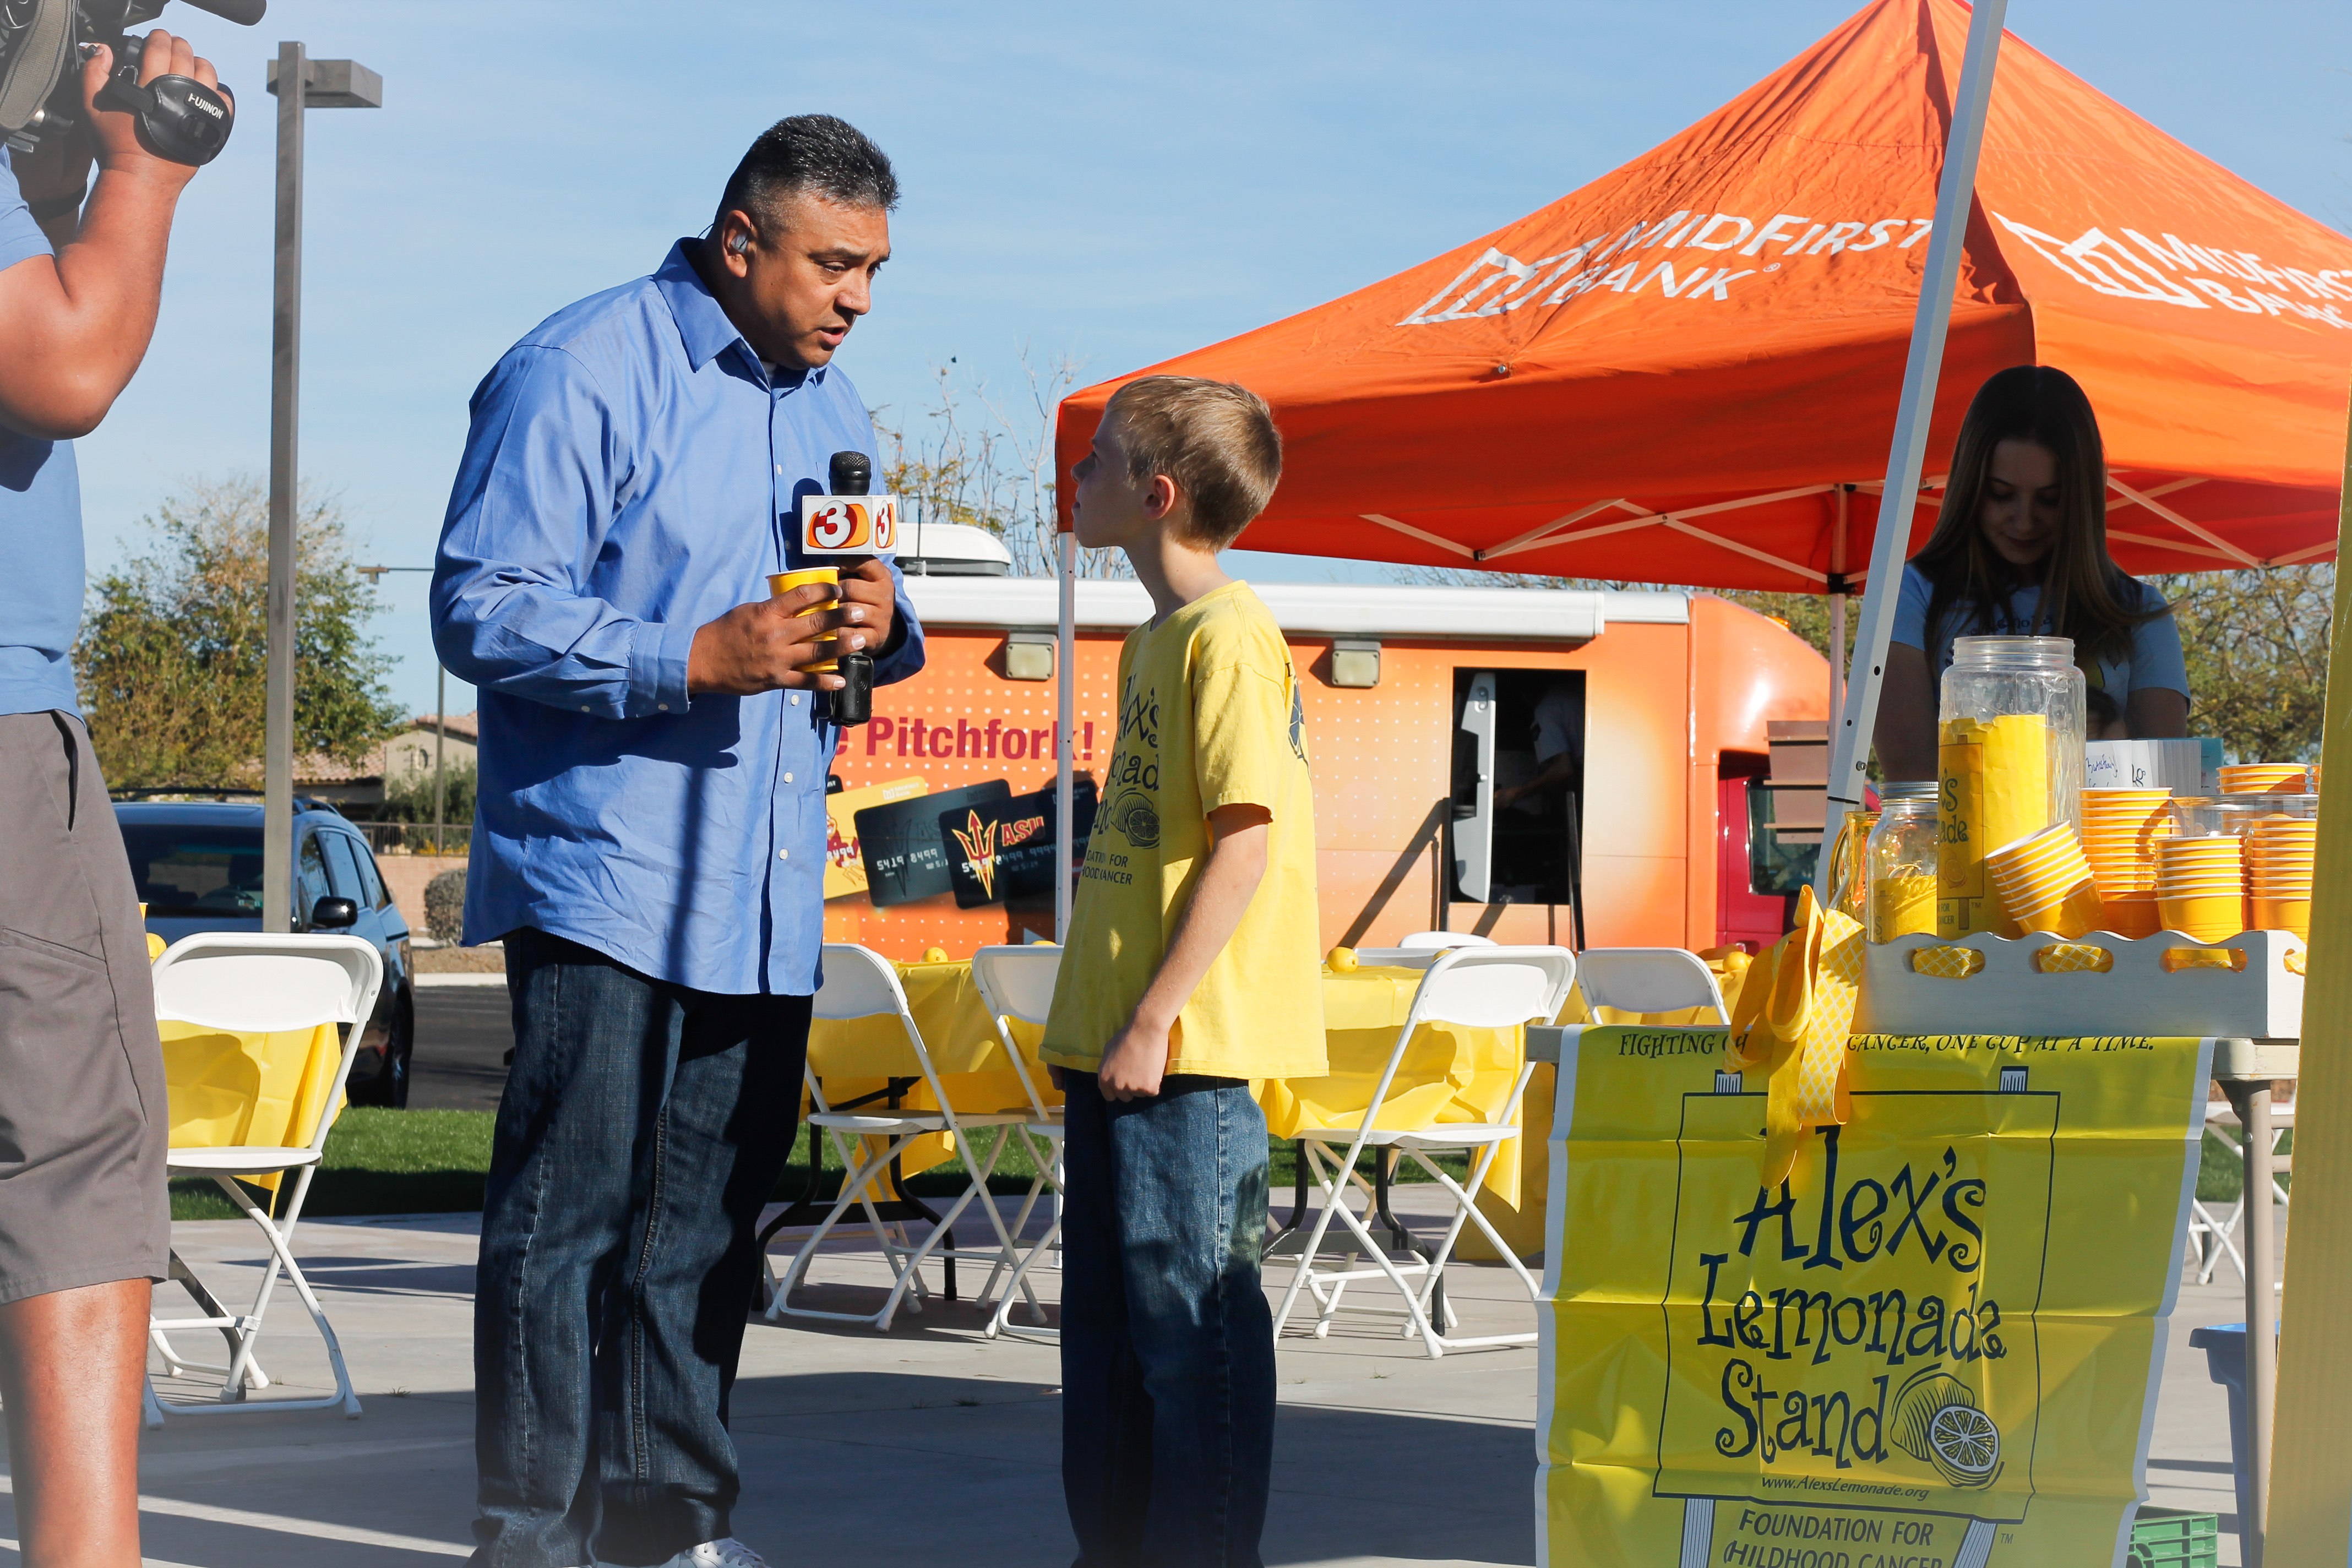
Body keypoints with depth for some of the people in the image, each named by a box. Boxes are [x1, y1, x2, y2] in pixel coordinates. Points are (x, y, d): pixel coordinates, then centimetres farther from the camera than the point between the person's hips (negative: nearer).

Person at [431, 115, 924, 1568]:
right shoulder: (581, 373, -9)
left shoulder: (831, 404, 16)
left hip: (767, 893, 7)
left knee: (710, 1215, 11)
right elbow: (483, 609, -14)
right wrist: (698, 658, -23)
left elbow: (865, 612, 23)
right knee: (570, 1211, -6)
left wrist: (883, 620, -2)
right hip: (607, 880, -7)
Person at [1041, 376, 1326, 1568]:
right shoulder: (1153, 641, 17)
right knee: (1107, 1322, 14)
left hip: (1188, 1052, -10)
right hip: (1118, 1046, 10)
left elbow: (1247, 840, -19)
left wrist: (1153, 1021, -20)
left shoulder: (1228, 634, -13)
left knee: (1190, 1315, -4)